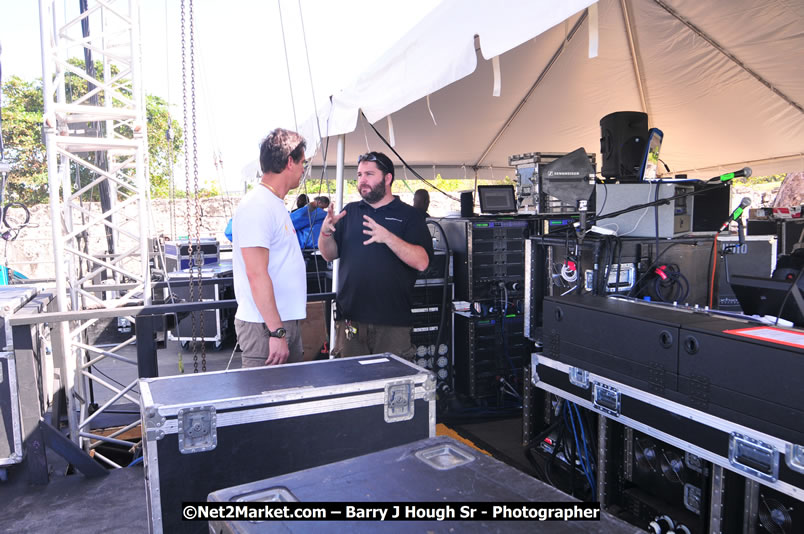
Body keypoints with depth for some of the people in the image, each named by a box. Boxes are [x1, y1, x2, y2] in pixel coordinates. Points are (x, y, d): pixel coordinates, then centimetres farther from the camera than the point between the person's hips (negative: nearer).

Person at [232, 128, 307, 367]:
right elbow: (256, 274, -22)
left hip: (286, 321, 10)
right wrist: (277, 331, -23)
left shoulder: (275, 204, 16)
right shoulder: (257, 207, -17)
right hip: (266, 327, -10)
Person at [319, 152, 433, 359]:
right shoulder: (350, 211, 14)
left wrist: (387, 237, -24)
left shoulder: (409, 215, 2)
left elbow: (422, 262, -12)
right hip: (349, 318, 3)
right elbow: (330, 255, 12)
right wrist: (325, 231, -9)